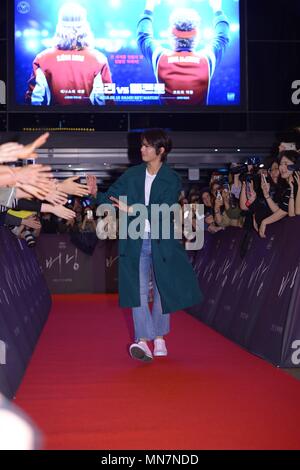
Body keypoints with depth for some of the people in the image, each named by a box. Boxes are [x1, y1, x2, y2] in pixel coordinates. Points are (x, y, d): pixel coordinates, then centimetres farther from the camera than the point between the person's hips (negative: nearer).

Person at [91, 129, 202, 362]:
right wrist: (95, 194, -19)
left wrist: (131, 210, -22)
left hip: (161, 242, -1)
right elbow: (111, 199, 1)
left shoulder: (172, 179, -3)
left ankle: (159, 337, 24)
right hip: (135, 241, 1)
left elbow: (162, 211, -15)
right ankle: (143, 340, -8)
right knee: (139, 291, -7)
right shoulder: (132, 174, 5)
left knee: (163, 290, 9)